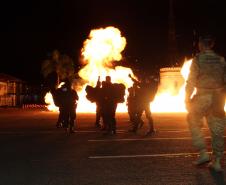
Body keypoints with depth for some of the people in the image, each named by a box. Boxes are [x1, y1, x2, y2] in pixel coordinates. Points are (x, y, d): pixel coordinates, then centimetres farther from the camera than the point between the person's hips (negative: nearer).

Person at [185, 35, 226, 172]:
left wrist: (187, 98, -2)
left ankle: (203, 153, 4)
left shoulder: (198, 60, -6)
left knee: (194, 123, 15)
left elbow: (191, 81, -9)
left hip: (202, 97, -4)